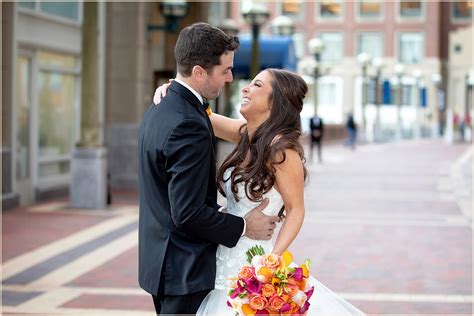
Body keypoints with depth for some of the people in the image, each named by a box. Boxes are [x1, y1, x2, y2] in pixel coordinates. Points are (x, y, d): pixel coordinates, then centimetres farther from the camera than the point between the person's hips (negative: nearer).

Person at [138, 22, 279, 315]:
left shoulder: (159, 111, 7)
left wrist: (219, 213, 13)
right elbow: (188, 213, -24)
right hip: (184, 269, -10)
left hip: (160, 260, 10)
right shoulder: (189, 126, -24)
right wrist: (243, 226, -12)